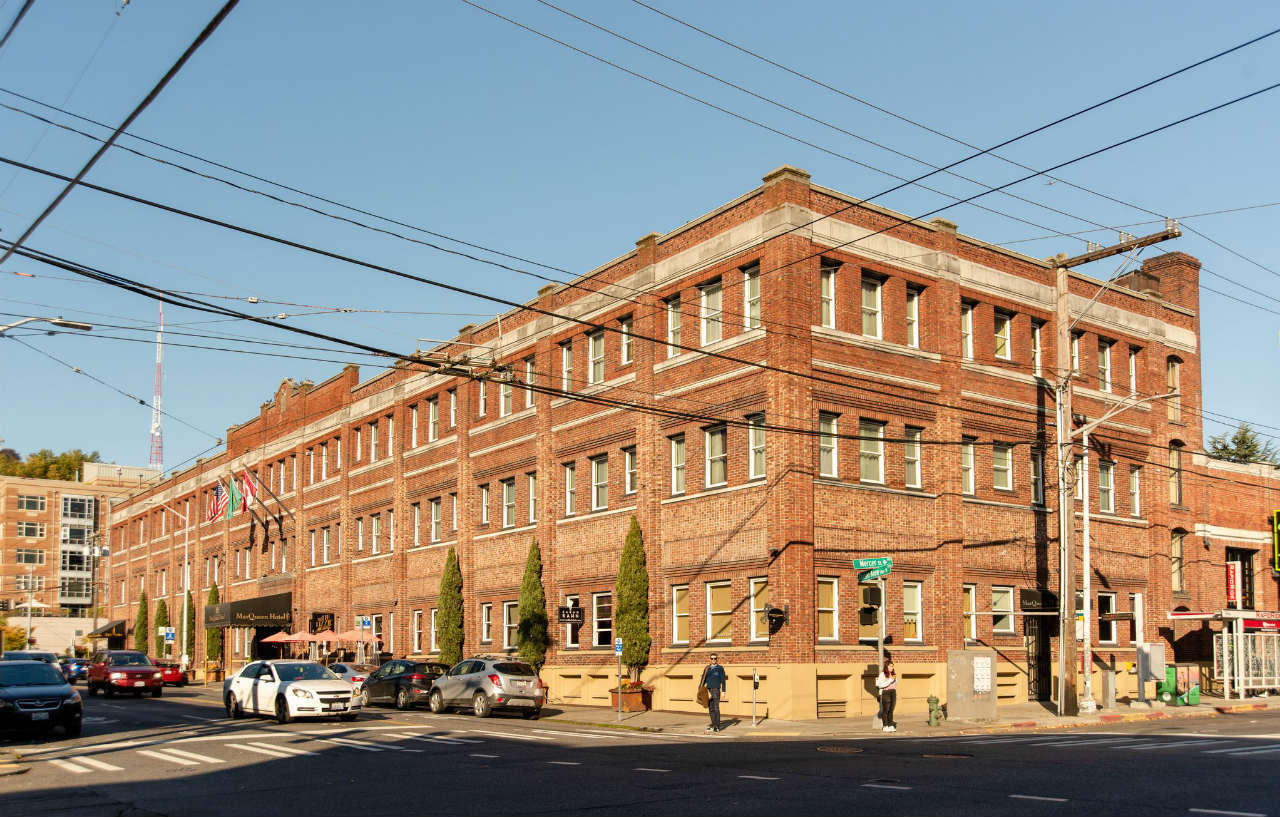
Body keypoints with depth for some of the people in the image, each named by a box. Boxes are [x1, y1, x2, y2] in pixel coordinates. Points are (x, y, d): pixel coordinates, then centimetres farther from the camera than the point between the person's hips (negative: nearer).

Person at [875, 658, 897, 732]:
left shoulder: (894, 674, 13)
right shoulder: (882, 674, -6)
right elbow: (880, 685, -16)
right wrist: (890, 680, -16)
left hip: (893, 693, 5)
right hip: (885, 693, -5)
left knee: (891, 710, 4)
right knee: (886, 710, -4)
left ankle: (891, 725, 7)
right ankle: (885, 726, -1)